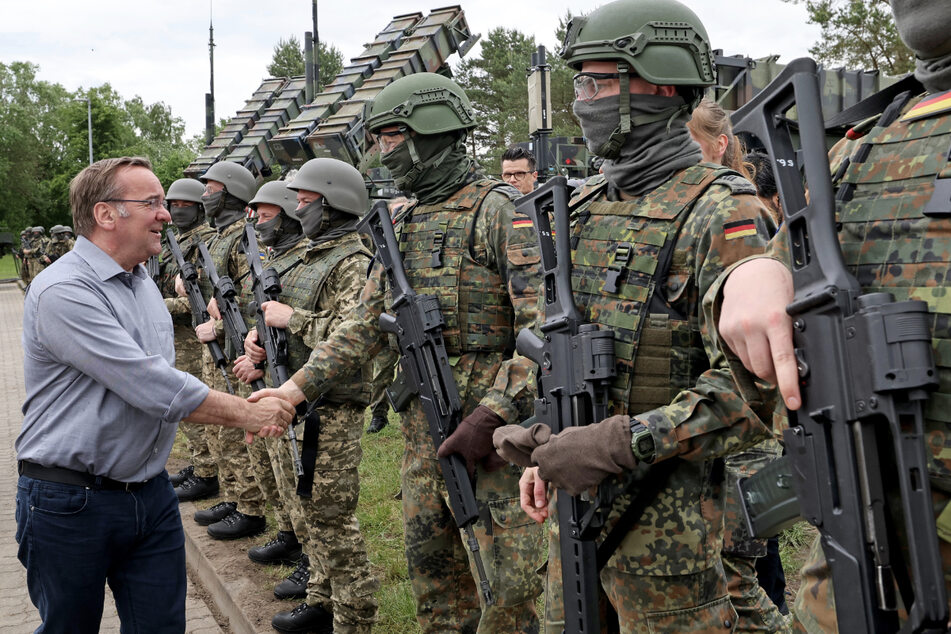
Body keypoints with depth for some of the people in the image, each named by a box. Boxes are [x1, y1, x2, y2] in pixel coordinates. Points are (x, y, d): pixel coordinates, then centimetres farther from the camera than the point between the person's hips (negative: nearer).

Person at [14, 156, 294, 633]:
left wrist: (239, 413, 3)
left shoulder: (143, 284, 10)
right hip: (70, 503, -7)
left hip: (151, 494, 7)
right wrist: (244, 414, -15)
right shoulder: (63, 291, -20)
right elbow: (149, 386, -24)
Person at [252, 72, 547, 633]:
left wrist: (491, 416, -23)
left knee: (515, 576, -2)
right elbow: (367, 325, 14)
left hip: (494, 412, -7)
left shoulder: (498, 210, -11)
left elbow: (543, 329, -18)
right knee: (429, 559, 16)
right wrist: (297, 386, 4)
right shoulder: (403, 223, 13)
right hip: (425, 418, 7)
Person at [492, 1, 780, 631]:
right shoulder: (586, 206, 9)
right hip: (575, 493, 8)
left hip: (664, 511, -7)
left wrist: (620, 443, -25)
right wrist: (544, 446, 9)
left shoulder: (720, 213, -16)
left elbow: (753, 389, -22)